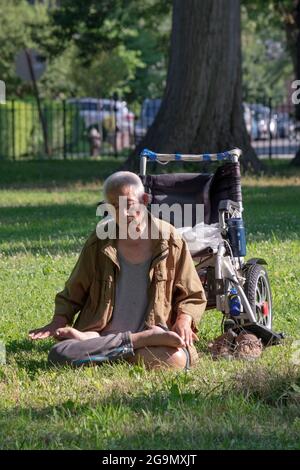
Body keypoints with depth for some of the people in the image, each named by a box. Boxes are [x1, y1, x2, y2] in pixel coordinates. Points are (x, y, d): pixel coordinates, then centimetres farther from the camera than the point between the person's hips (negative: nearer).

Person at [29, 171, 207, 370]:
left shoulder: (171, 241, 3)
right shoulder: (98, 243, 7)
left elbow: (193, 296, 10)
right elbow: (73, 294, 17)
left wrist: (183, 321, -11)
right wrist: (58, 322, -2)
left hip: (156, 330, -2)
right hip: (99, 332, 2)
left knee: (176, 358, -38)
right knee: (58, 355, -31)